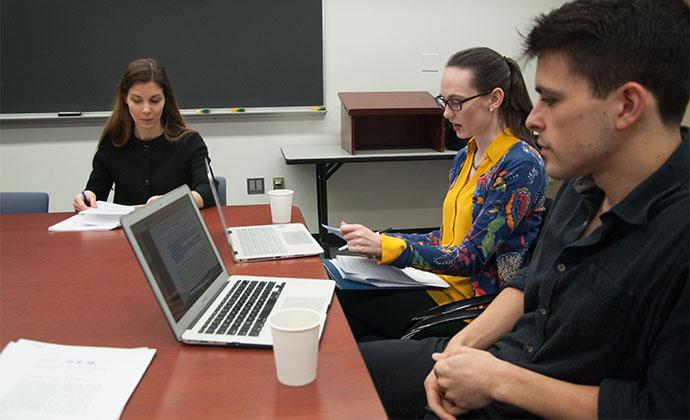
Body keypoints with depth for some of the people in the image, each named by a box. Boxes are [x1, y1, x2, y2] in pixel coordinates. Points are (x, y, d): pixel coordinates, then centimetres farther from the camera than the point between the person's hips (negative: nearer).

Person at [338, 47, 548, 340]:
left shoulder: (520, 165, -17)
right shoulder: (465, 157, 9)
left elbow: (471, 258, -20)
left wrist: (384, 247, -26)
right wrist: (380, 240, 2)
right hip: (442, 278, 8)